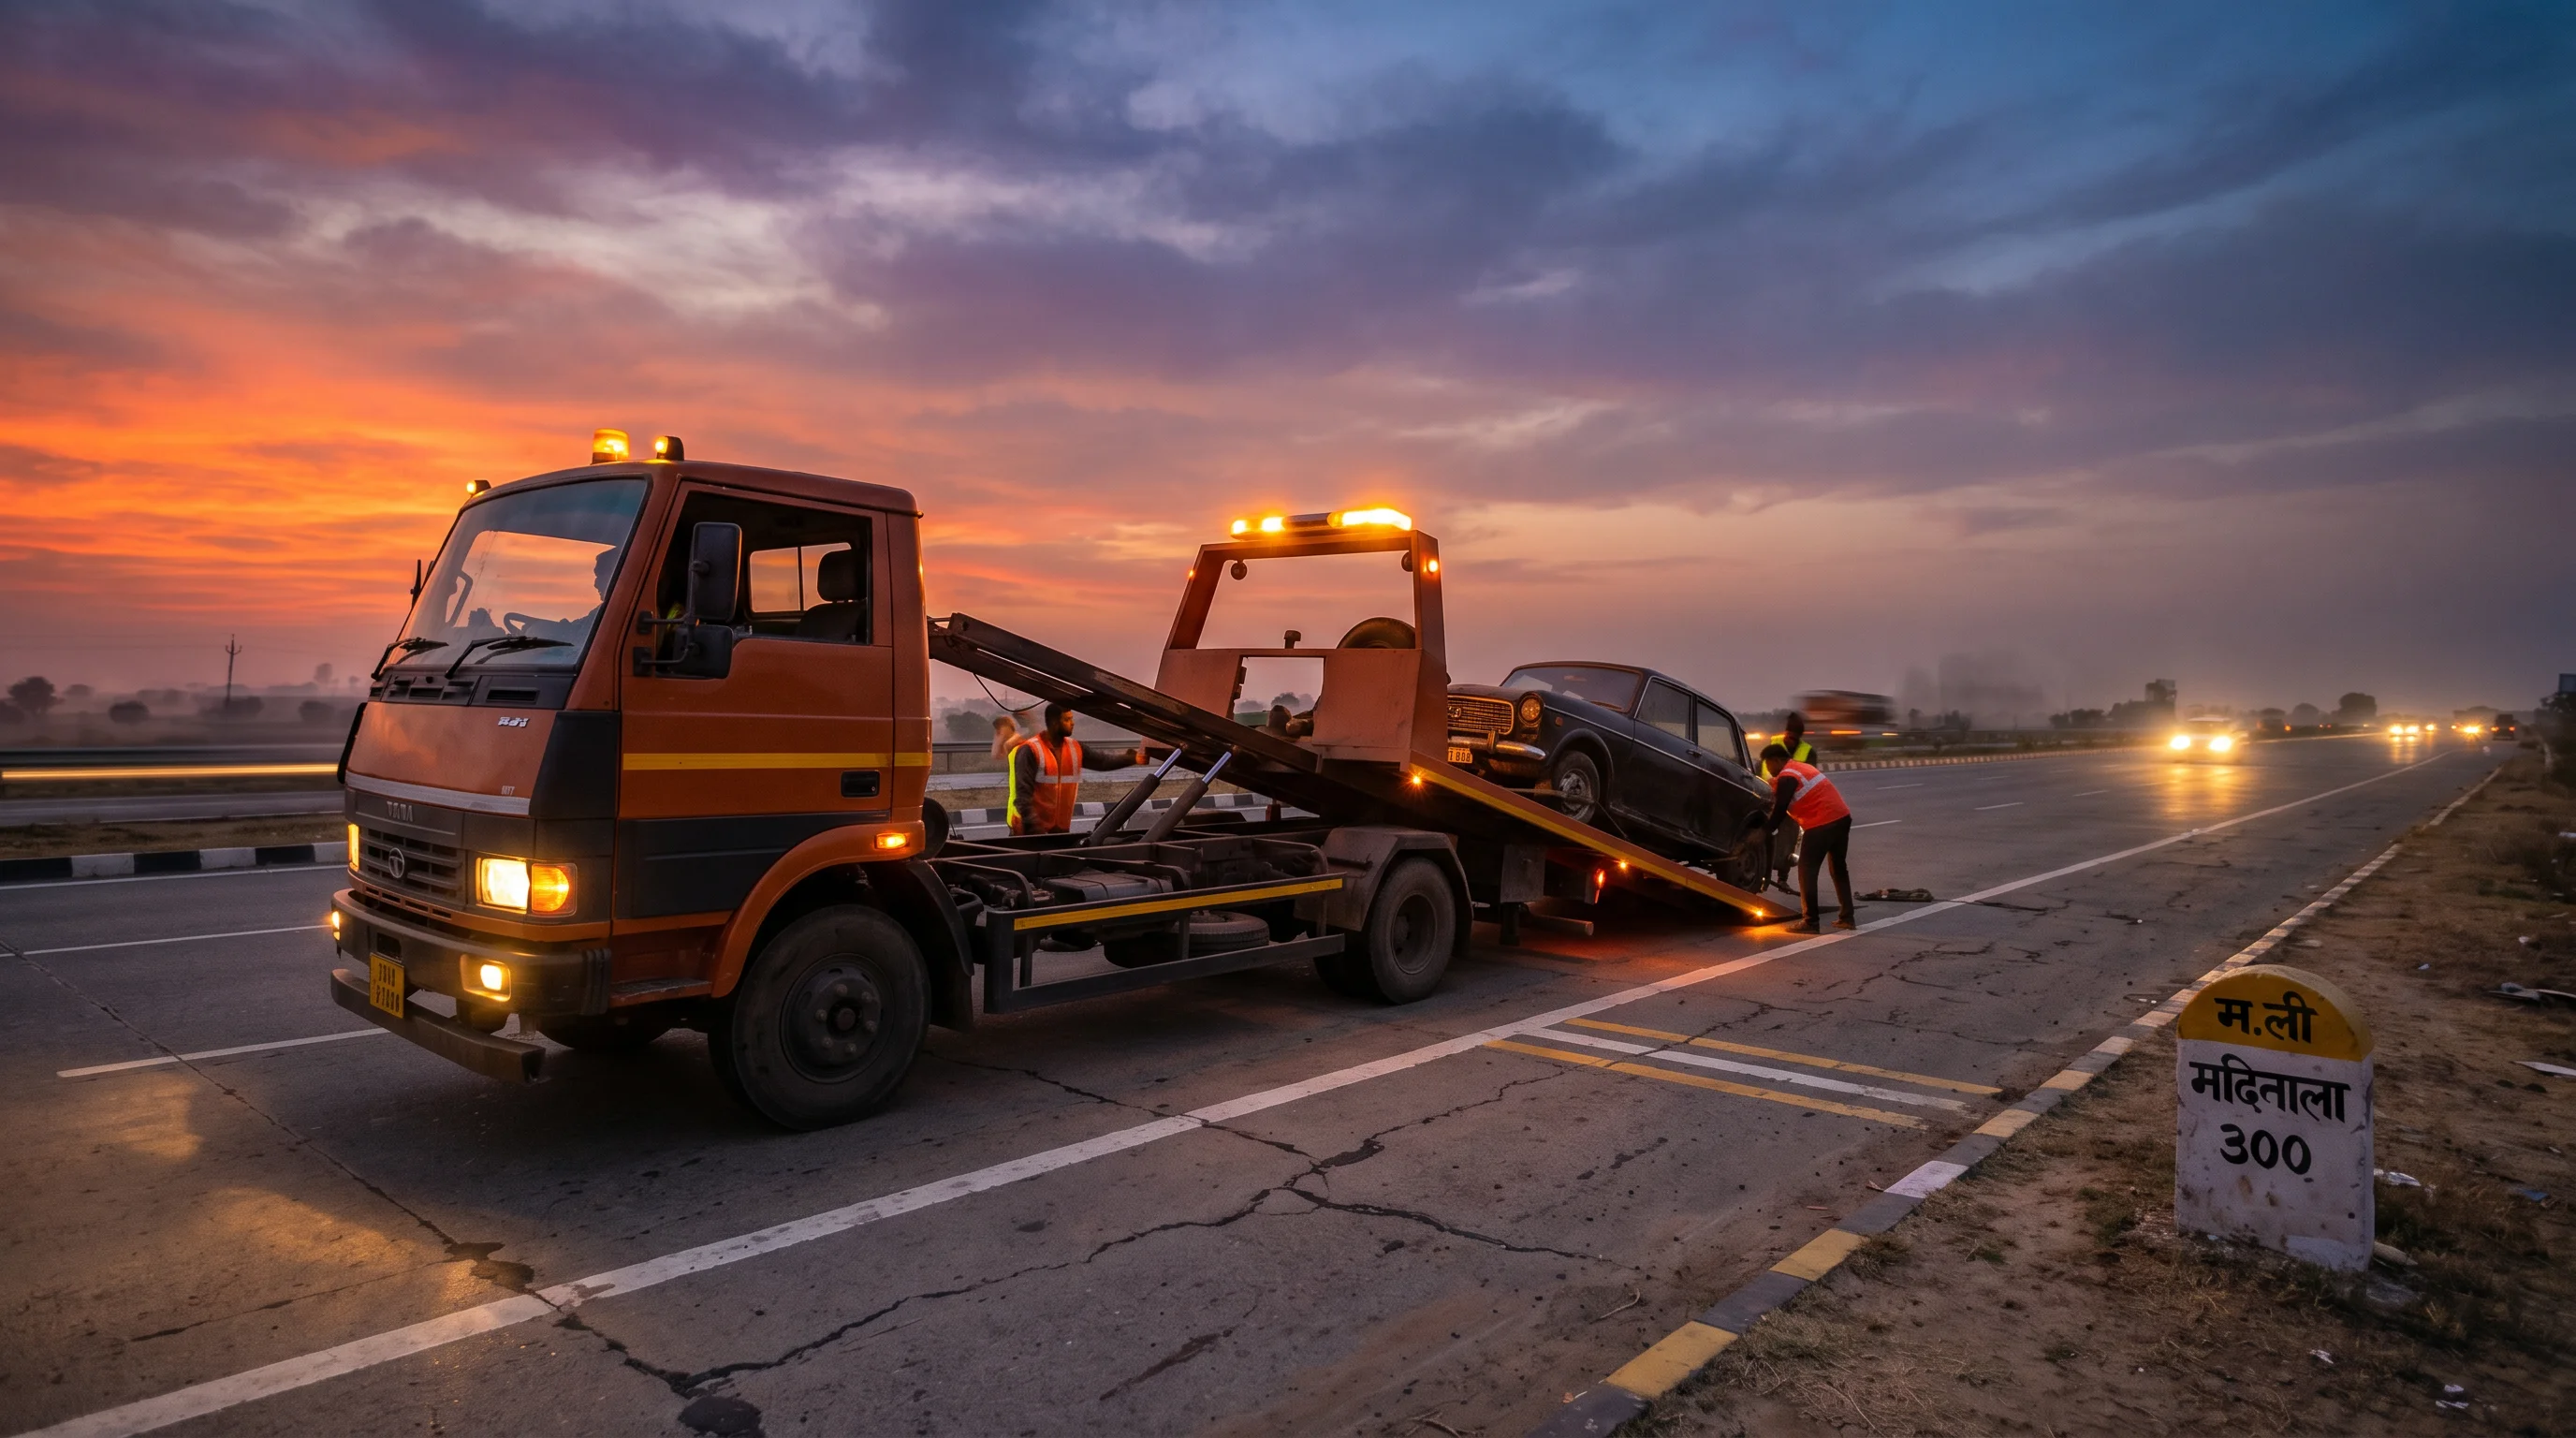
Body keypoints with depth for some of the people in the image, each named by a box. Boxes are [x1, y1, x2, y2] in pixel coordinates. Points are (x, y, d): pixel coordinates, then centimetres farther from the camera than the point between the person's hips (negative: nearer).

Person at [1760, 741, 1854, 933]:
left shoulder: (1787, 777, -8)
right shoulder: (1803, 768, 21)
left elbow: (1780, 810, -11)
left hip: (1822, 823, -9)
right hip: (1842, 817, 9)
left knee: (1807, 871, -3)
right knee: (1839, 869, 18)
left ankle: (1809, 922, -4)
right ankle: (1847, 917, 23)